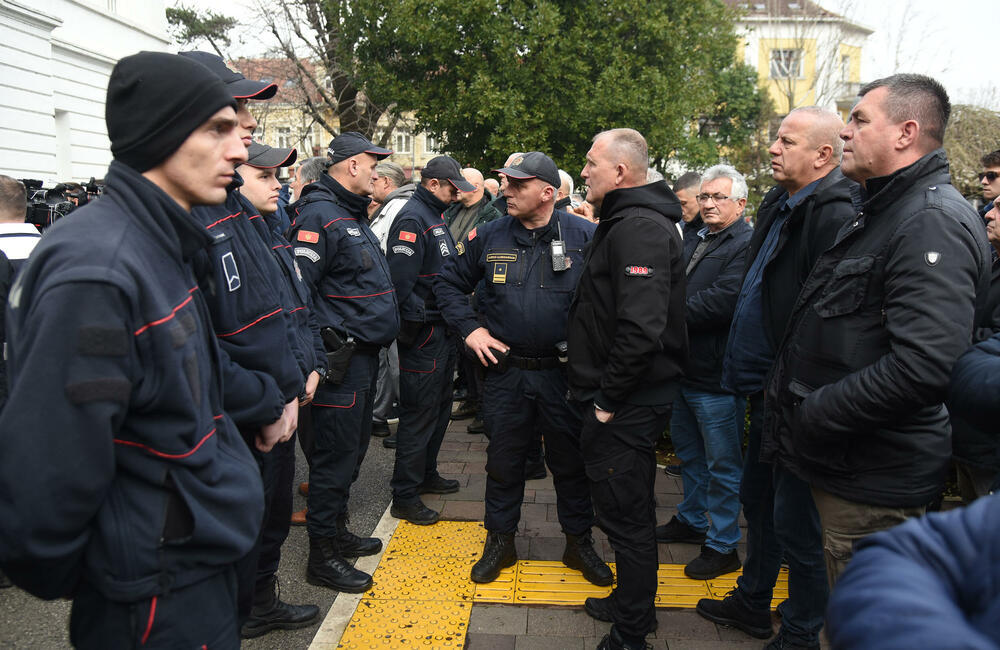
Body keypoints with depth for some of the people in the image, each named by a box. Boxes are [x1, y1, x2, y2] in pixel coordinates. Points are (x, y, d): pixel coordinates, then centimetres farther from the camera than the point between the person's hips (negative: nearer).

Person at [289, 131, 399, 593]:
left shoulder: (351, 214, 17)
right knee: (336, 454, -2)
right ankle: (322, 556, 11)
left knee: (353, 448, 19)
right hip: (341, 361, -10)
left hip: (364, 355, 10)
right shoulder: (319, 215, -16)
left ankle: (337, 532, 34)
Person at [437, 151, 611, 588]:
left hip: (566, 371, -1)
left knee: (571, 460, 12)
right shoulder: (488, 237, 0)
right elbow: (449, 282, 11)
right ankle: (500, 541, 31)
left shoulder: (585, 237, -7)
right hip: (506, 369, 2)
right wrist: (469, 328, 0)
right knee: (504, 459, 13)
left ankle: (579, 543, 31)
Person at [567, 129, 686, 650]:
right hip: (625, 400, 11)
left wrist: (608, 399, -21)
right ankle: (630, 603, 39)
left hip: (627, 406, -11)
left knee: (625, 513, 2)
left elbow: (640, 328, -30)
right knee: (629, 507, 21)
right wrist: (595, 389, 18)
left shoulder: (639, 228, -20)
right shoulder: (625, 221, 15)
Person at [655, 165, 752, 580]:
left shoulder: (747, 245, -15)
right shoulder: (695, 242, 15)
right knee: (688, 452, 23)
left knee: (722, 465, 4)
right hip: (685, 369, 9)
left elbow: (724, 300, -26)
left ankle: (722, 546, 18)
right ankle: (691, 521, 41)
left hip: (717, 378, -9)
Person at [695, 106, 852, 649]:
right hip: (766, 390, 10)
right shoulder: (779, 206, 12)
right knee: (757, 500, 22)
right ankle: (753, 604, 41)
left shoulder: (834, 217, -19)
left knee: (794, 521, 4)